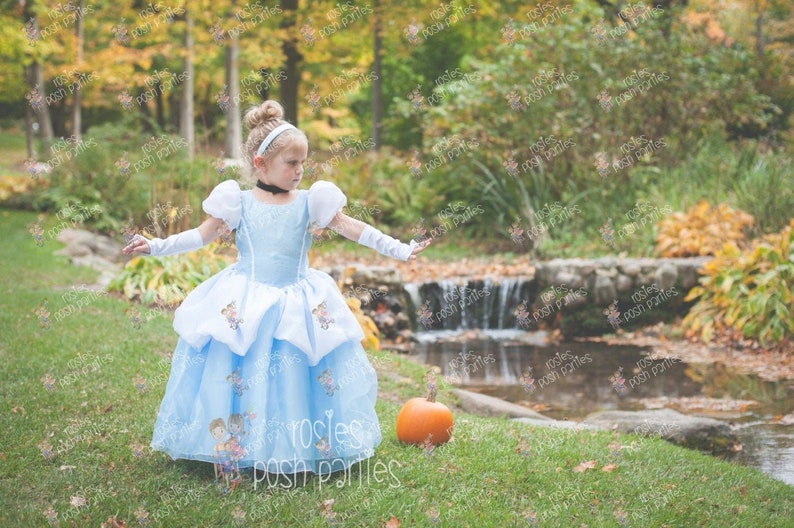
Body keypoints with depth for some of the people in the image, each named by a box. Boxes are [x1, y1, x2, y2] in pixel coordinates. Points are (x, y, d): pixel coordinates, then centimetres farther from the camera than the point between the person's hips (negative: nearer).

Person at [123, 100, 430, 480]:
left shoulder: (311, 202, -1)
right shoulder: (237, 203, -3)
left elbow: (353, 229, -1)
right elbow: (200, 236, 2)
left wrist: (400, 250, -6)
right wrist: (154, 247, -5)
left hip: (300, 304, 1)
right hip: (243, 305, -1)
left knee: (298, 376, 1)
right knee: (235, 374, -1)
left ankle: (305, 449, 14)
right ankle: (233, 446, 13)